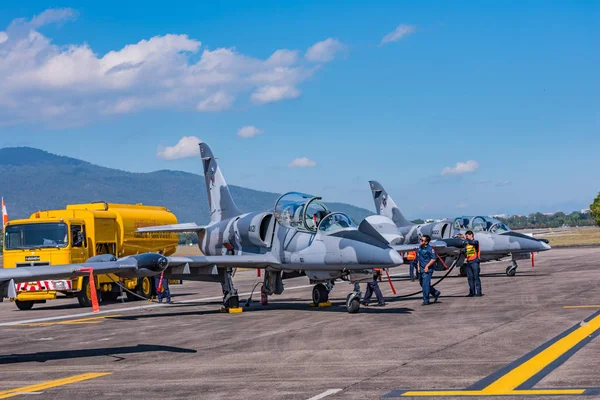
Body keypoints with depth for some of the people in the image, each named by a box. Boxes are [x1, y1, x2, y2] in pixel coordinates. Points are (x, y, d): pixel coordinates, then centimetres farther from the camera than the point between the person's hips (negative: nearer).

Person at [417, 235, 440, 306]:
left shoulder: (429, 249, -13)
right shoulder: (420, 249, 11)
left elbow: (434, 259, -15)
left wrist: (427, 266, -17)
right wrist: (418, 266, 14)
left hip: (427, 270, -9)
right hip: (422, 269, 9)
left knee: (425, 284, -9)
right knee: (422, 284, 13)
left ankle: (426, 300, -1)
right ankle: (436, 293, 29)